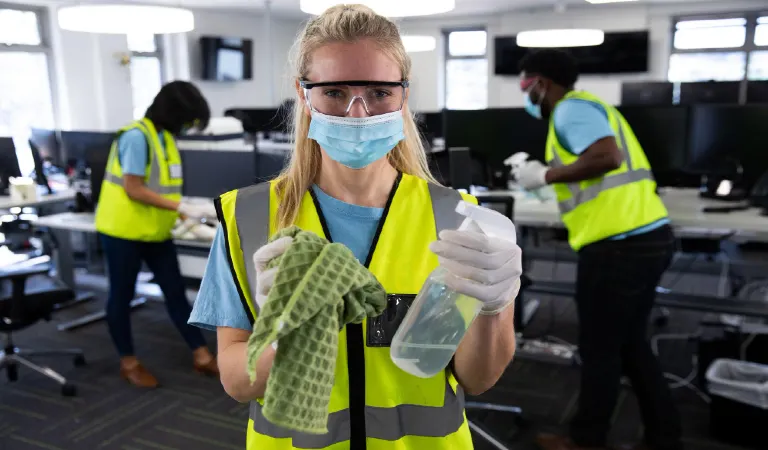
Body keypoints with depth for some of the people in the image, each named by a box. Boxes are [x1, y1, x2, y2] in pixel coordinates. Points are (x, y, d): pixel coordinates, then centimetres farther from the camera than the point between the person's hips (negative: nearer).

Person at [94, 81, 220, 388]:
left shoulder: (165, 137, 7)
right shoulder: (137, 136, -19)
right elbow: (134, 190, -23)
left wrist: (185, 214, -1)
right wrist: (184, 208, -25)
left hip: (155, 232, 8)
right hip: (124, 231, -8)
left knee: (176, 293, 9)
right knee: (122, 296, 8)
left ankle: (202, 357, 15)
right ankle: (128, 363, 21)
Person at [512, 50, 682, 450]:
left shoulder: (570, 108, -8)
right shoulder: (586, 106, 22)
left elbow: (607, 157, -24)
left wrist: (547, 176, -12)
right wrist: (547, 173, 16)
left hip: (620, 244, -10)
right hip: (648, 236, 10)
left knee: (600, 349, 5)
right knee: (630, 345, 20)